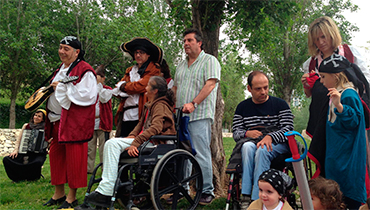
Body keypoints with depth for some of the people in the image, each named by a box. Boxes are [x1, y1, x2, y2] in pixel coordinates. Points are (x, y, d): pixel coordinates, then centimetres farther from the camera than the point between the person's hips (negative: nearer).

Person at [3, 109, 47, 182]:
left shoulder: (45, 129, 2)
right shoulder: (26, 126, 12)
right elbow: (19, 140, 14)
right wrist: (16, 150, -1)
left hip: (38, 153, -3)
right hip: (24, 152, 3)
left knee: (37, 162, -38)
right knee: (6, 160, -18)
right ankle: (19, 177, -3)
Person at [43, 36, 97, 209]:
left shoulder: (84, 71, -11)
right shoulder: (61, 69, 17)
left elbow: (88, 96, -22)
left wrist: (63, 86, -19)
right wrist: (51, 89, 9)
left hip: (74, 121, -9)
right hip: (57, 120, 9)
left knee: (73, 157, -3)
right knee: (56, 154, 13)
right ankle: (59, 193, 26)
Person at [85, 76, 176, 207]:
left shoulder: (160, 106, -9)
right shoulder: (149, 105, 24)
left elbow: (155, 128, -23)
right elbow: (141, 124, 27)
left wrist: (135, 143, -30)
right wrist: (132, 135, 6)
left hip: (154, 144, -10)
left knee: (113, 144, -22)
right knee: (111, 144, 2)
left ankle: (105, 193, -25)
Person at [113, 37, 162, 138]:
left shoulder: (153, 69, 4)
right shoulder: (130, 71, 24)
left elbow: (142, 86, -11)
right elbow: (116, 91, 17)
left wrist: (124, 86, 5)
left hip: (140, 114, -6)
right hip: (126, 114, 6)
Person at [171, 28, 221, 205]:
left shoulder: (209, 61, 0)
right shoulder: (181, 65, 22)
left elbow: (210, 84, -12)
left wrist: (193, 103, -21)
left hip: (200, 115, -7)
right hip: (181, 116, 7)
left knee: (201, 154, -7)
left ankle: (207, 191, 1)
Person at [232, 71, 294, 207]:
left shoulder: (280, 104, 6)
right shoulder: (242, 107, 14)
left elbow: (288, 129, -5)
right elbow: (235, 133, 9)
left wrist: (270, 137, -24)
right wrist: (247, 133, -15)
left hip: (277, 145, -2)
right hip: (251, 143, 2)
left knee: (262, 150, -36)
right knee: (247, 146, -34)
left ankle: (256, 199, -37)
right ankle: (245, 196, -38)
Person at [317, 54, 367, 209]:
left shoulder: (349, 95, -18)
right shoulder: (337, 93, 12)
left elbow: (354, 121, -27)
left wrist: (339, 106, -39)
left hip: (347, 154, -10)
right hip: (336, 152, 10)